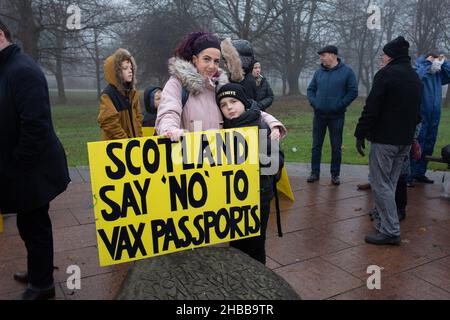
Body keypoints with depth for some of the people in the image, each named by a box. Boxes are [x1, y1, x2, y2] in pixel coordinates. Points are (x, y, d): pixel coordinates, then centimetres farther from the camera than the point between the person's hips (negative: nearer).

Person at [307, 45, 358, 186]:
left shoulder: (347, 71, -5)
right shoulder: (319, 72, 6)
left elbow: (353, 92, -6)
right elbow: (311, 89, 13)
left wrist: (339, 105, -13)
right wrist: (313, 102, -3)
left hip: (337, 116, -3)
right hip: (319, 115, 3)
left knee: (336, 147, 6)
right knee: (316, 145, 8)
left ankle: (335, 174, 18)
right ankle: (315, 172, 20)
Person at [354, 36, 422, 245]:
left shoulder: (386, 74, -12)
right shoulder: (415, 77, 16)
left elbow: (371, 108, -18)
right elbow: (417, 112, 22)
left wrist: (360, 134, -13)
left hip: (384, 138, -8)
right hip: (405, 140, 8)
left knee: (381, 184, -4)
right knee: (390, 183, 18)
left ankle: (390, 231, -4)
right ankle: (381, 216, 31)